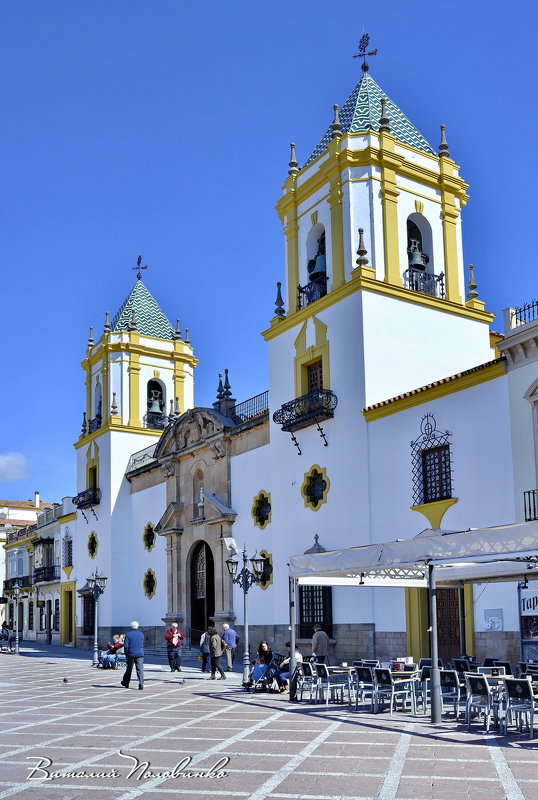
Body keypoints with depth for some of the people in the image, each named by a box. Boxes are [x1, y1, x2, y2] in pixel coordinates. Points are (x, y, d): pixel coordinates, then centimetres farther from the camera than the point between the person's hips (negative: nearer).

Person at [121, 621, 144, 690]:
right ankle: (141, 684, -13)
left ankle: (126, 683, 28)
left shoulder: (128, 634, -5)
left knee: (129, 669, 13)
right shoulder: (141, 634, 5)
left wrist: (126, 654, 4)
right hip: (140, 654, 1)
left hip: (130, 654, -1)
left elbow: (126, 645, -6)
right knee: (140, 669, -2)